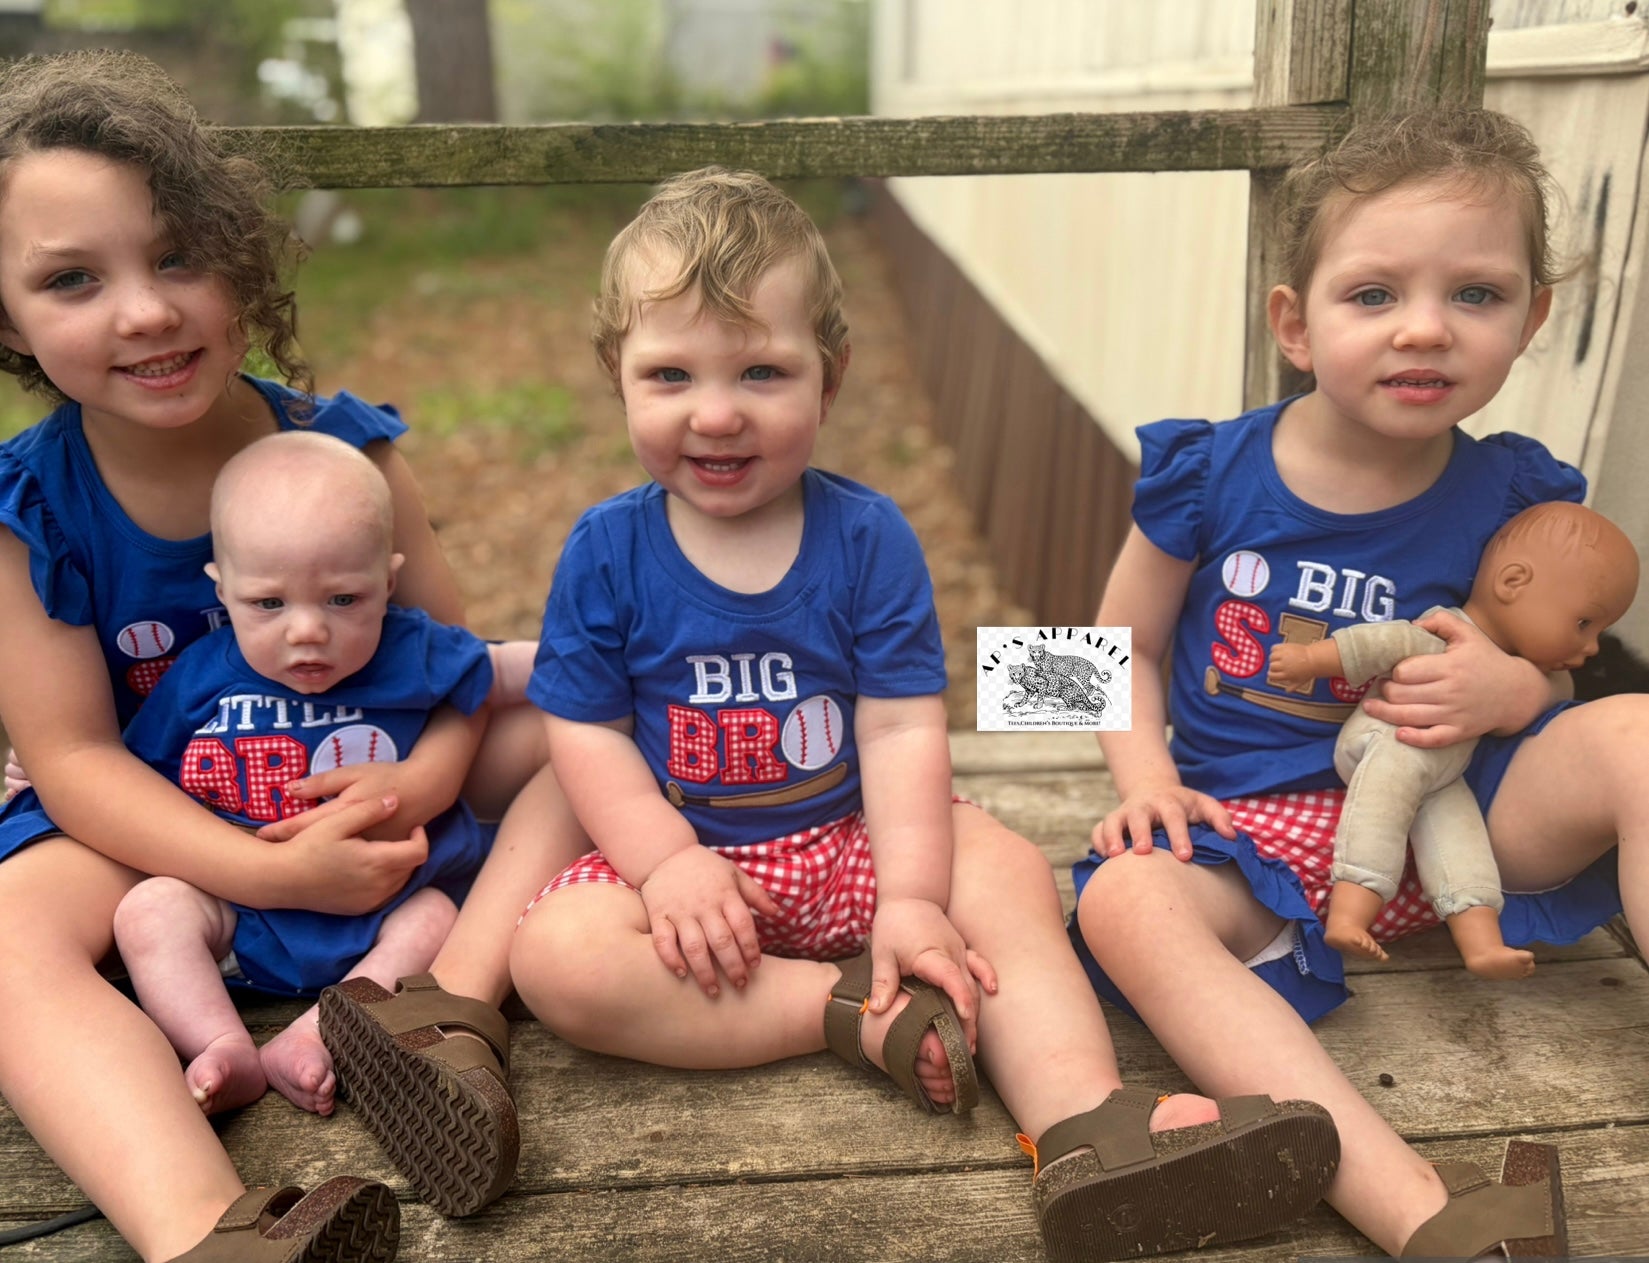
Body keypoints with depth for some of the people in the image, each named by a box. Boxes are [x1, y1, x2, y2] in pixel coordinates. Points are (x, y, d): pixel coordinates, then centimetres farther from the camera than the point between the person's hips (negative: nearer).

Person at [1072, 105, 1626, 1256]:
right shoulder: (1208, 473, -3)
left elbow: (1541, 669, 13)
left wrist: (1512, 687, -12)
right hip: (1250, 828, -1)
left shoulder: (1510, 499, 1)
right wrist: (1144, 777, -10)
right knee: (1127, 899, -34)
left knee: (1630, 733, -24)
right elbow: (1127, 644, 7)